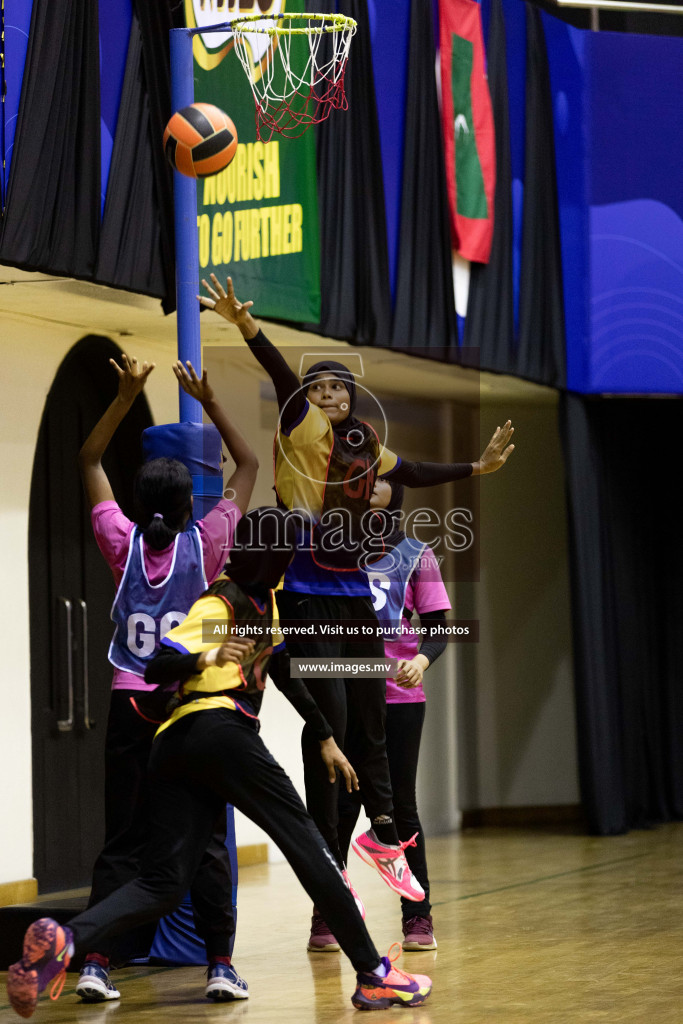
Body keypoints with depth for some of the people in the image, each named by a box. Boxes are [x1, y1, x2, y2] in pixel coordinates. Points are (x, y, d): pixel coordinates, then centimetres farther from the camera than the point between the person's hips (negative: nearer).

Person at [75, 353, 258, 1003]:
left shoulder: (123, 543, -2)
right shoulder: (204, 544, -6)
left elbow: (90, 461, 11)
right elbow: (248, 465, 7)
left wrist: (126, 396, 9)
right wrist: (208, 402, 6)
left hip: (130, 706, 2)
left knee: (121, 841, 4)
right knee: (206, 840, 3)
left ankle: (96, 963, -5)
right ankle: (220, 965, -1)